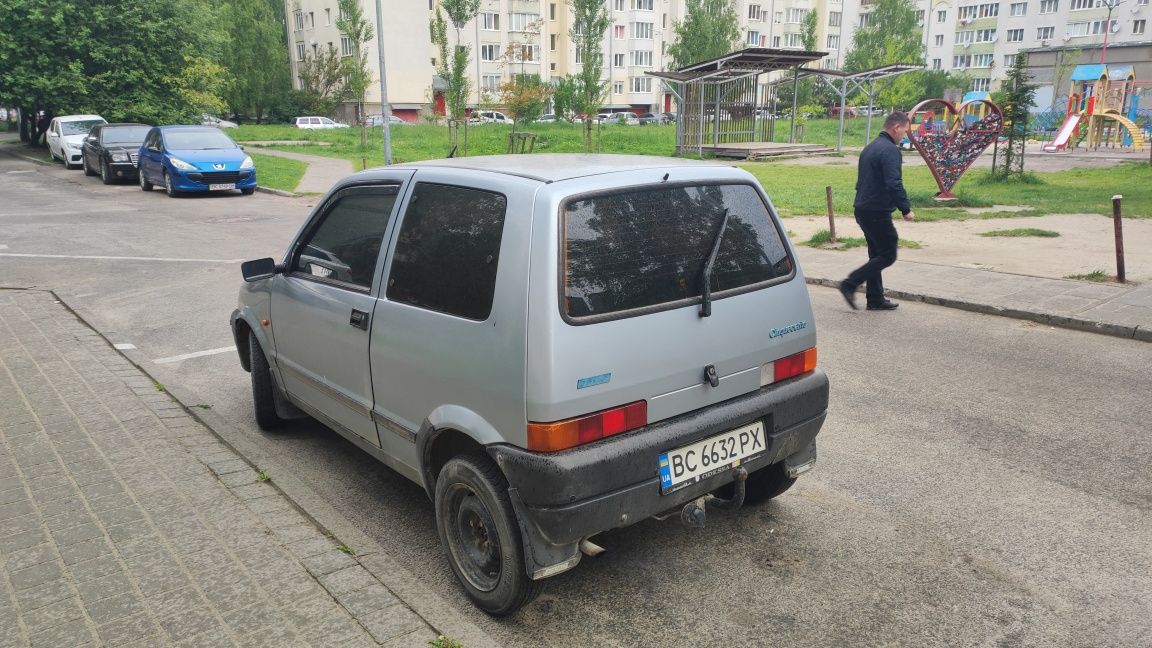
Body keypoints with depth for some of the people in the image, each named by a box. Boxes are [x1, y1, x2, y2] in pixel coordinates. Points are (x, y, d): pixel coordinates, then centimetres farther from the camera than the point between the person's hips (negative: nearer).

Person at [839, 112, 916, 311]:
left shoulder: (869, 148, 17)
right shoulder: (890, 150, -14)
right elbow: (894, 184, -23)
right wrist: (906, 209, -17)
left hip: (862, 209, 10)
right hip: (878, 212, -10)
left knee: (877, 254, 15)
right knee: (888, 255, -3)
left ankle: (875, 298, 18)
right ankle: (850, 284, -8)